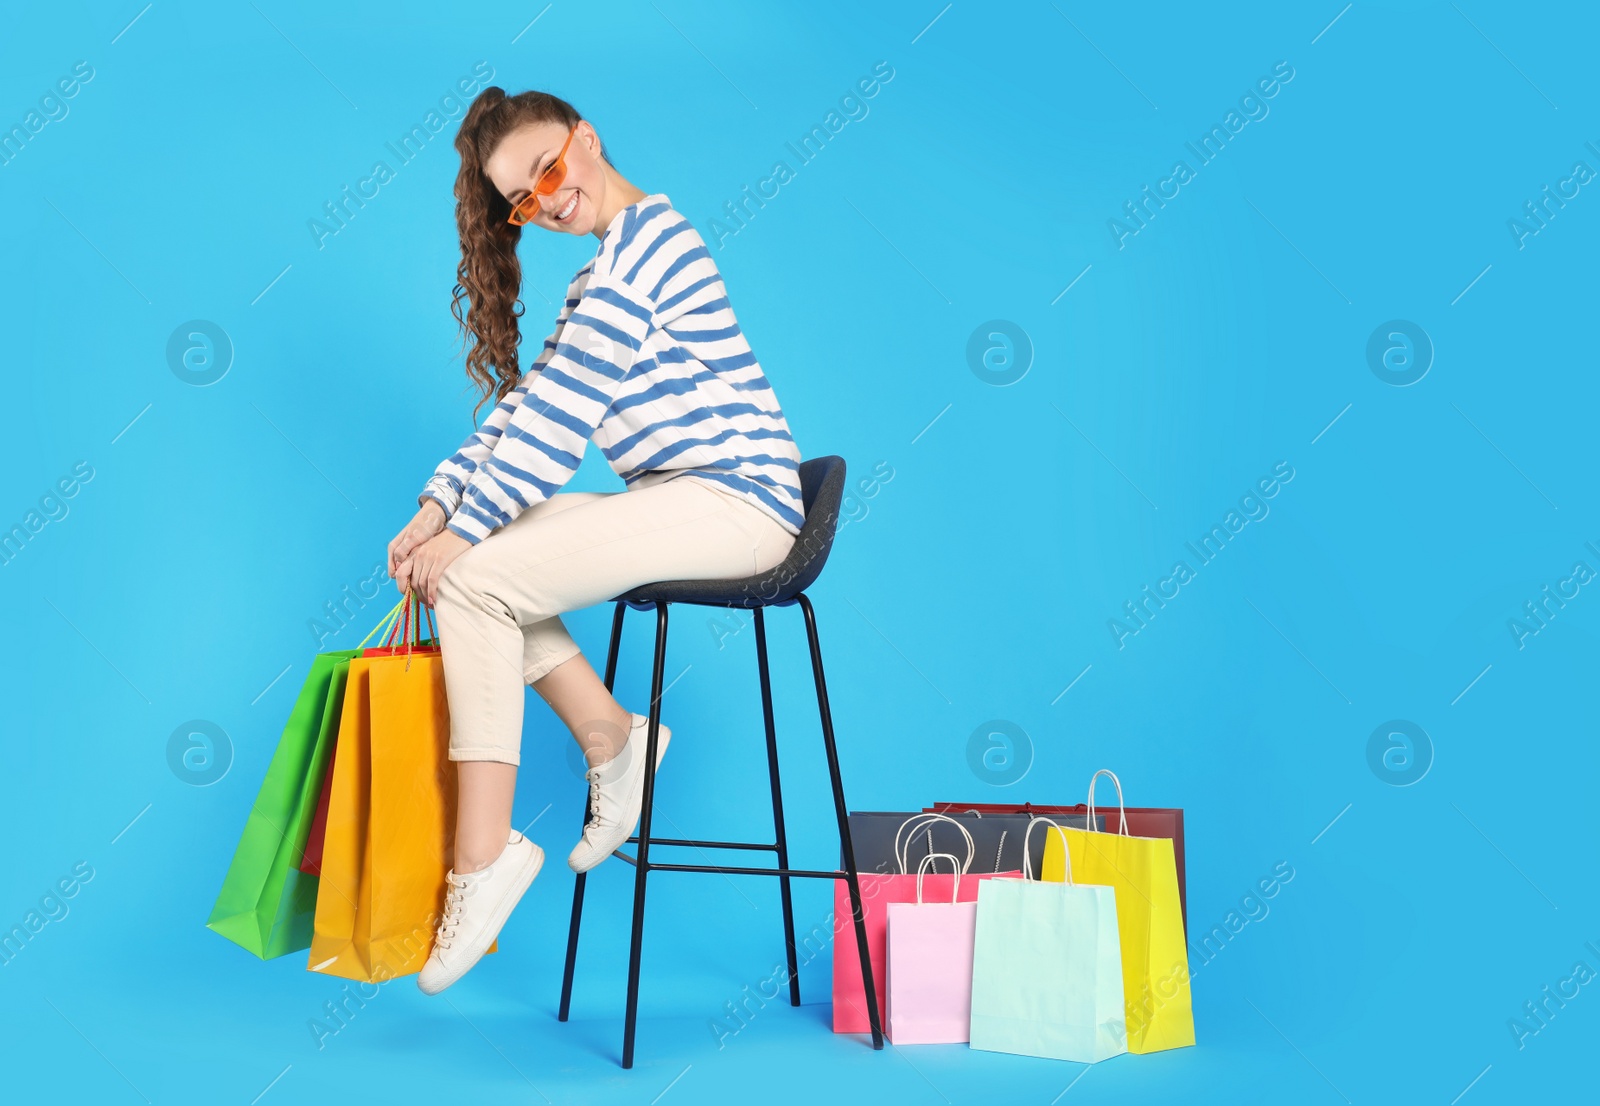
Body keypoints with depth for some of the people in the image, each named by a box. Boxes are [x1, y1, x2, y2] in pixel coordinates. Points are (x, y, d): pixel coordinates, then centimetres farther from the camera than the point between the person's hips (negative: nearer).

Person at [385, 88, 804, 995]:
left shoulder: (646, 236, -10)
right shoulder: (604, 272, 21)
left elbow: (559, 413, -16)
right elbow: (524, 403, 16)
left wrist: (466, 528, -13)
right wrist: (439, 504, 5)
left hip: (734, 501, -10)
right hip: (677, 499, 10)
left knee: (476, 577, -18)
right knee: (478, 549, 3)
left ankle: (485, 856, -15)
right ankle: (612, 739, 7)